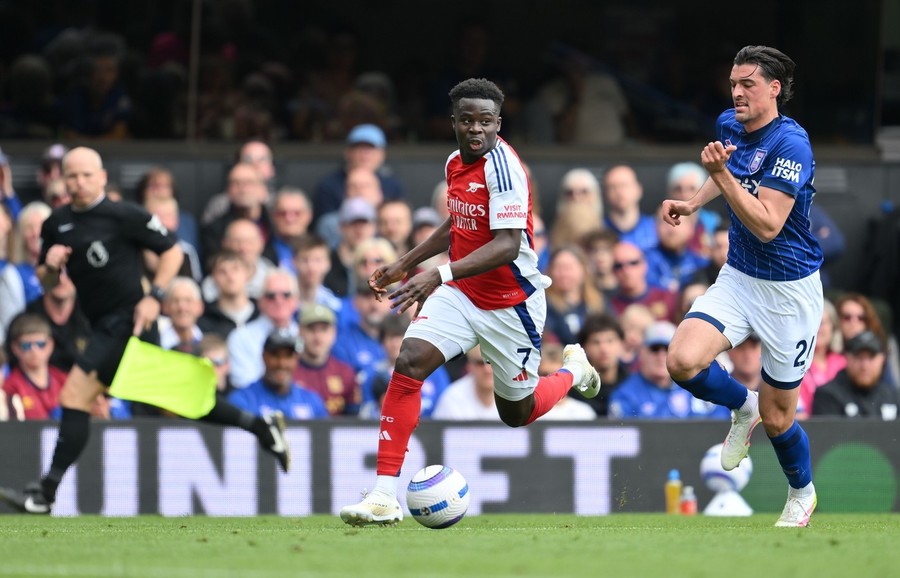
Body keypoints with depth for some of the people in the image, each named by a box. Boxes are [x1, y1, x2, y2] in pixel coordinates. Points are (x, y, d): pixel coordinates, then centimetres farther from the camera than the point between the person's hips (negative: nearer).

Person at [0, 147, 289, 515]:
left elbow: (172, 252, -2)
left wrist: (154, 297, -13)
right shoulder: (56, 225, 12)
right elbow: (46, 284, 19)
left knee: (75, 396, -16)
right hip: (104, 327, 8)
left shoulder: (125, 216, -7)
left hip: (127, 319, -8)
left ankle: (45, 494, -16)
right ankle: (260, 427, 24)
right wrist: (50, 267, -4)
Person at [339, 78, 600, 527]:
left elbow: (507, 244, -32)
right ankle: (384, 497, -20)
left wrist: (440, 274, -41)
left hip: (510, 304, -6)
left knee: (517, 413, 10)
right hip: (459, 293, 6)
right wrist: (405, 264, 20)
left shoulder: (501, 165, -23)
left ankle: (574, 371, 45)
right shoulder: (455, 163, 2)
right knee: (408, 363, -19)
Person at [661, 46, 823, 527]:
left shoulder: (791, 143, -23)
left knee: (776, 418, 6)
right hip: (738, 278, 6)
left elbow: (766, 226, -29)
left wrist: (722, 172, -35)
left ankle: (801, 492, 37)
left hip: (789, 290, -6)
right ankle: (742, 405, 11)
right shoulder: (728, 125, 0)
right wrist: (692, 203, 9)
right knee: (683, 362, -22)